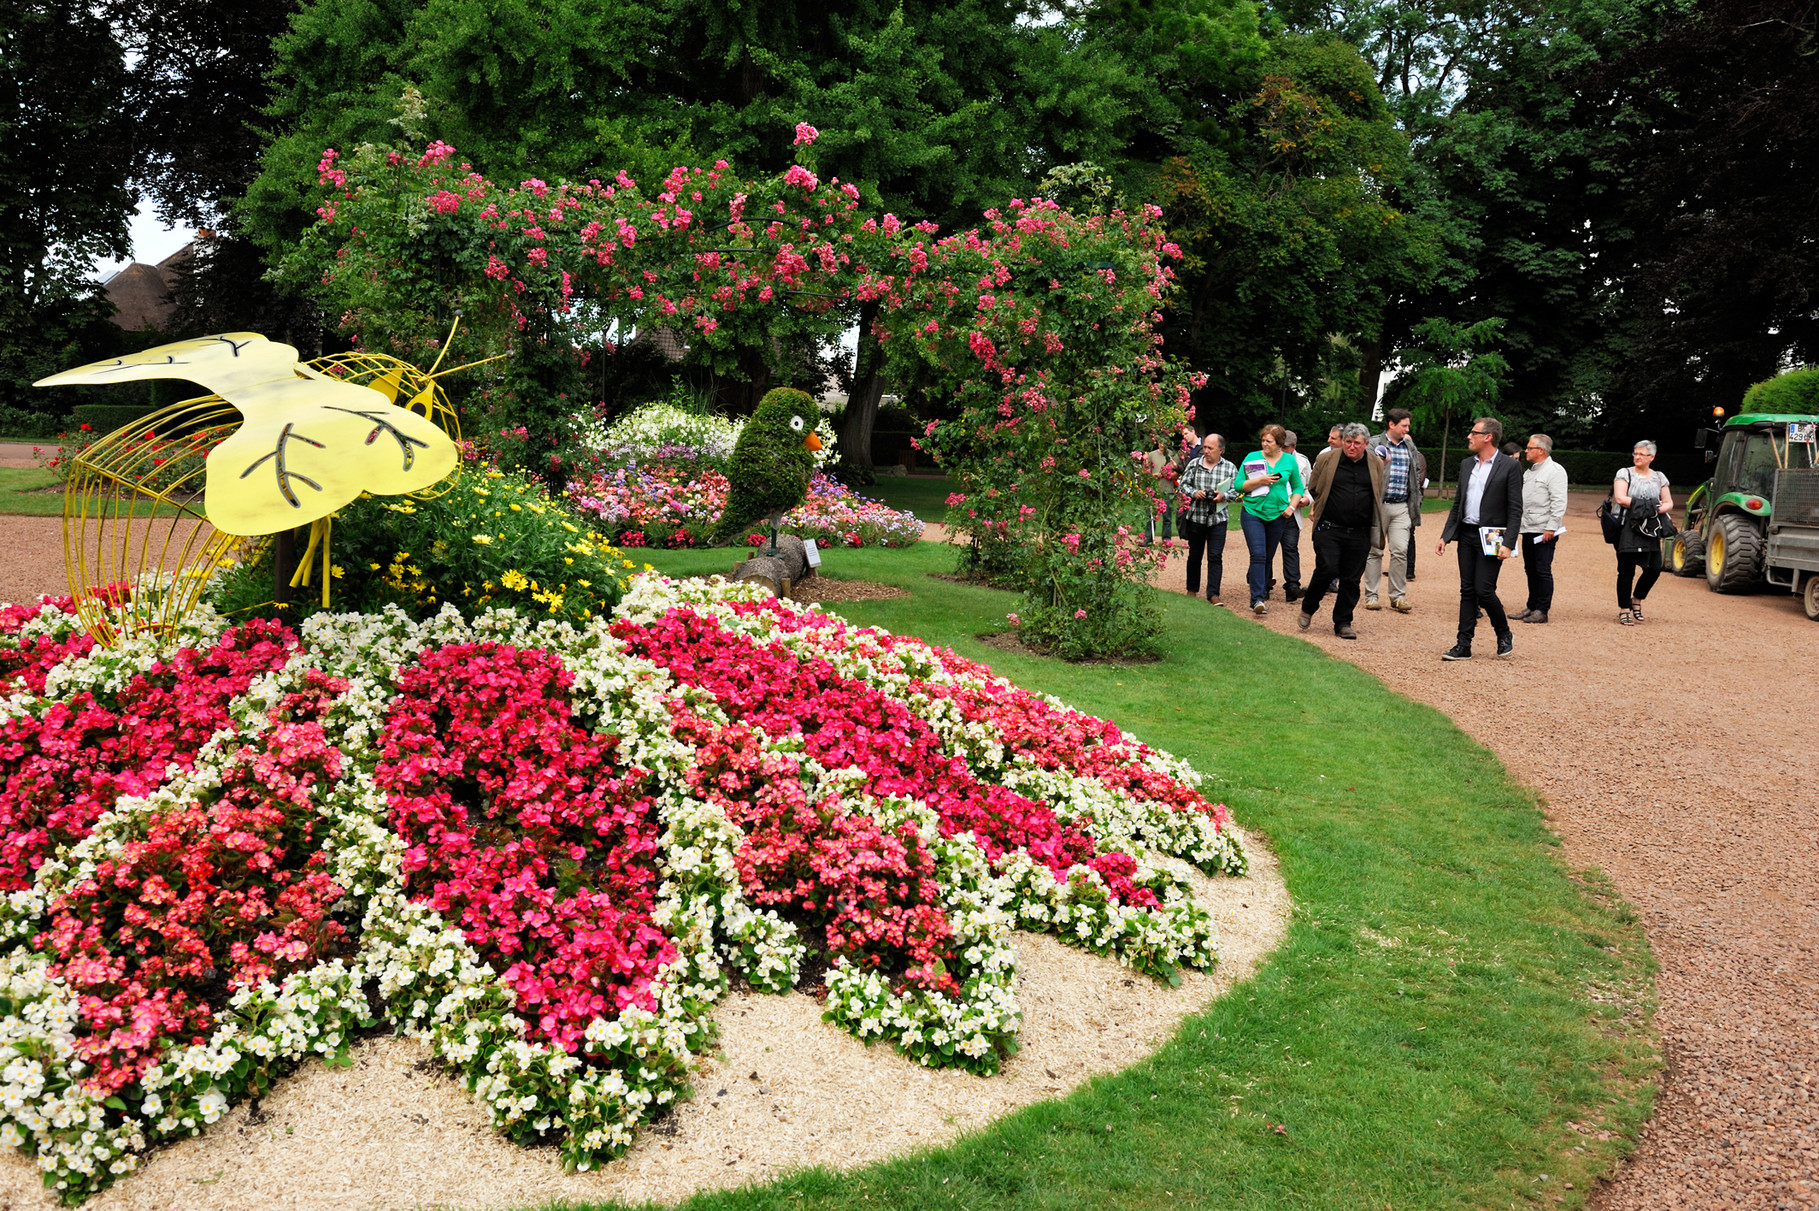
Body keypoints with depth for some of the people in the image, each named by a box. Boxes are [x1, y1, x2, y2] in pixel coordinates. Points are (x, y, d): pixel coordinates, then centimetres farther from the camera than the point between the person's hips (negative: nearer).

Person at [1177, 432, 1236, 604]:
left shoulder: (1230, 468, 3)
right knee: (1194, 555, 12)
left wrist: (1223, 496, -16)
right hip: (1195, 517, 1)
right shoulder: (1194, 464, 4)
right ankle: (1192, 589, 27)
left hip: (1218, 518, -1)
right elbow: (1183, 484, 7)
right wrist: (1193, 493, -12)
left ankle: (1213, 594, -4)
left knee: (1215, 556, -6)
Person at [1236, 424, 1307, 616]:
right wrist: (1260, 481, -15)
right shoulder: (1252, 457, -1)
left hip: (1278, 515, 3)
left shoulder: (1290, 461, 5)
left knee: (1269, 557, 11)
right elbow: (1238, 485, -2)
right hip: (1253, 512, -3)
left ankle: (1262, 592, 25)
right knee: (1258, 555, -14)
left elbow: (1298, 486, 15)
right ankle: (1257, 600, -18)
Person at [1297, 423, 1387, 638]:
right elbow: (1312, 489, 14)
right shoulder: (1326, 459, 1)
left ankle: (1343, 623, 15)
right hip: (1329, 529, -2)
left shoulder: (1376, 465, 9)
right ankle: (1308, 608, 12)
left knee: (1351, 578, 4)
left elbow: (1379, 497, 21)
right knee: (1327, 570, -13)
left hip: (1359, 534, 2)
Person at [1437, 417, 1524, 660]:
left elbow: (1515, 509, -9)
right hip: (1466, 535, 6)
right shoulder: (1466, 464, 12)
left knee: (1484, 590, -9)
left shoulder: (1509, 466, -6)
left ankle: (1504, 635, 15)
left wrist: (1508, 544, -17)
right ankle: (1464, 645, 9)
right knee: (1467, 591, 6)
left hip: (1491, 538, -6)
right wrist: (1445, 536, 10)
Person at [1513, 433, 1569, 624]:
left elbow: (1559, 502, -14)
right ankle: (1531, 608, 17)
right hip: (1528, 530, 8)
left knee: (1543, 571, -6)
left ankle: (1542, 611, -1)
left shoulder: (1555, 471, -7)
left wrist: (1551, 528, -19)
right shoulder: (1529, 472, 19)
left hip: (1545, 531, -8)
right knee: (1531, 571, 11)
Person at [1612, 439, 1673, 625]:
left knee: (1654, 569, -2)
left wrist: (1657, 510, -10)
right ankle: (1623, 609, 6)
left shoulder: (1659, 478, 15)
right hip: (1628, 528, -4)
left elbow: (1668, 503, 12)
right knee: (1626, 570, -4)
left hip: (1650, 531, 4)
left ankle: (1637, 599, 23)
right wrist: (1647, 505, -11)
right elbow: (1620, 498, -11)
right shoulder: (1625, 473, 3)